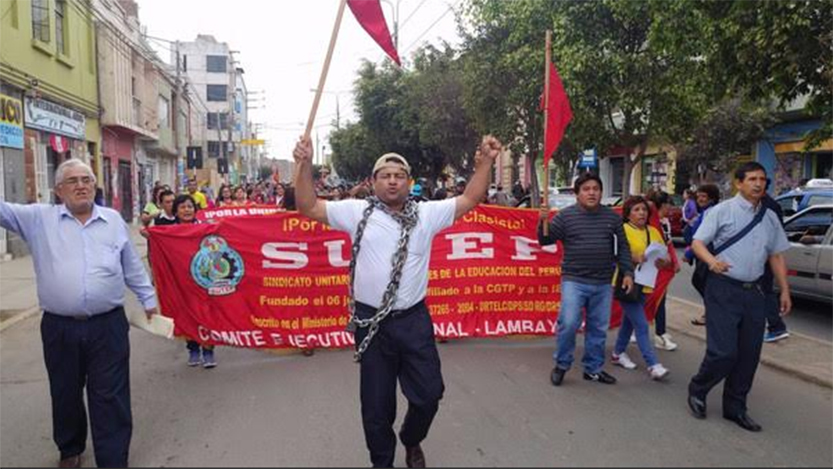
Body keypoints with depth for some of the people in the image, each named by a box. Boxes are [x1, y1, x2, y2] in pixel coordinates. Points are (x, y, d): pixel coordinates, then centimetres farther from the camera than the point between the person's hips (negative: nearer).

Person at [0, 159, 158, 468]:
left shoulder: (114, 220, 7)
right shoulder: (40, 219, 4)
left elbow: (133, 267, 12)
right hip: (59, 328, 1)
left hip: (108, 326, -1)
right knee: (65, 395, 17)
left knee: (110, 397, 3)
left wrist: (149, 300, 15)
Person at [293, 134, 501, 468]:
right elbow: (309, 208, -1)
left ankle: (411, 440, 42)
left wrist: (485, 162, -7)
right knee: (376, 403, 11)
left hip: (414, 319, 2)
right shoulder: (357, 212, 1)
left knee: (429, 394, 9)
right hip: (372, 322, -1)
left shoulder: (426, 213, 4)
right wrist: (304, 165, -12)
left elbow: (469, 200, 3)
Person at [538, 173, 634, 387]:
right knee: (568, 323, -13)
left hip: (603, 284, 4)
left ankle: (593, 369, 27)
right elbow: (545, 241, -3)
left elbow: (622, 247, 13)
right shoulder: (566, 215, -3)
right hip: (574, 281, -3)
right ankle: (561, 365, 9)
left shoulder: (612, 217, 7)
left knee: (598, 328, 11)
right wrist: (543, 222, -21)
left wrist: (628, 272, 6)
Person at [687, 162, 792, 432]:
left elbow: (776, 256, 18)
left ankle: (735, 408, 26)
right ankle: (697, 390, 17)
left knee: (749, 354, 9)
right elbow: (697, 243, -9)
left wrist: (784, 290, 14)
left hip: (753, 291, 6)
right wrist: (712, 261, -29)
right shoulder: (722, 211, -4)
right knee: (724, 352, -11)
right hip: (723, 290, -6)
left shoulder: (770, 218, 13)